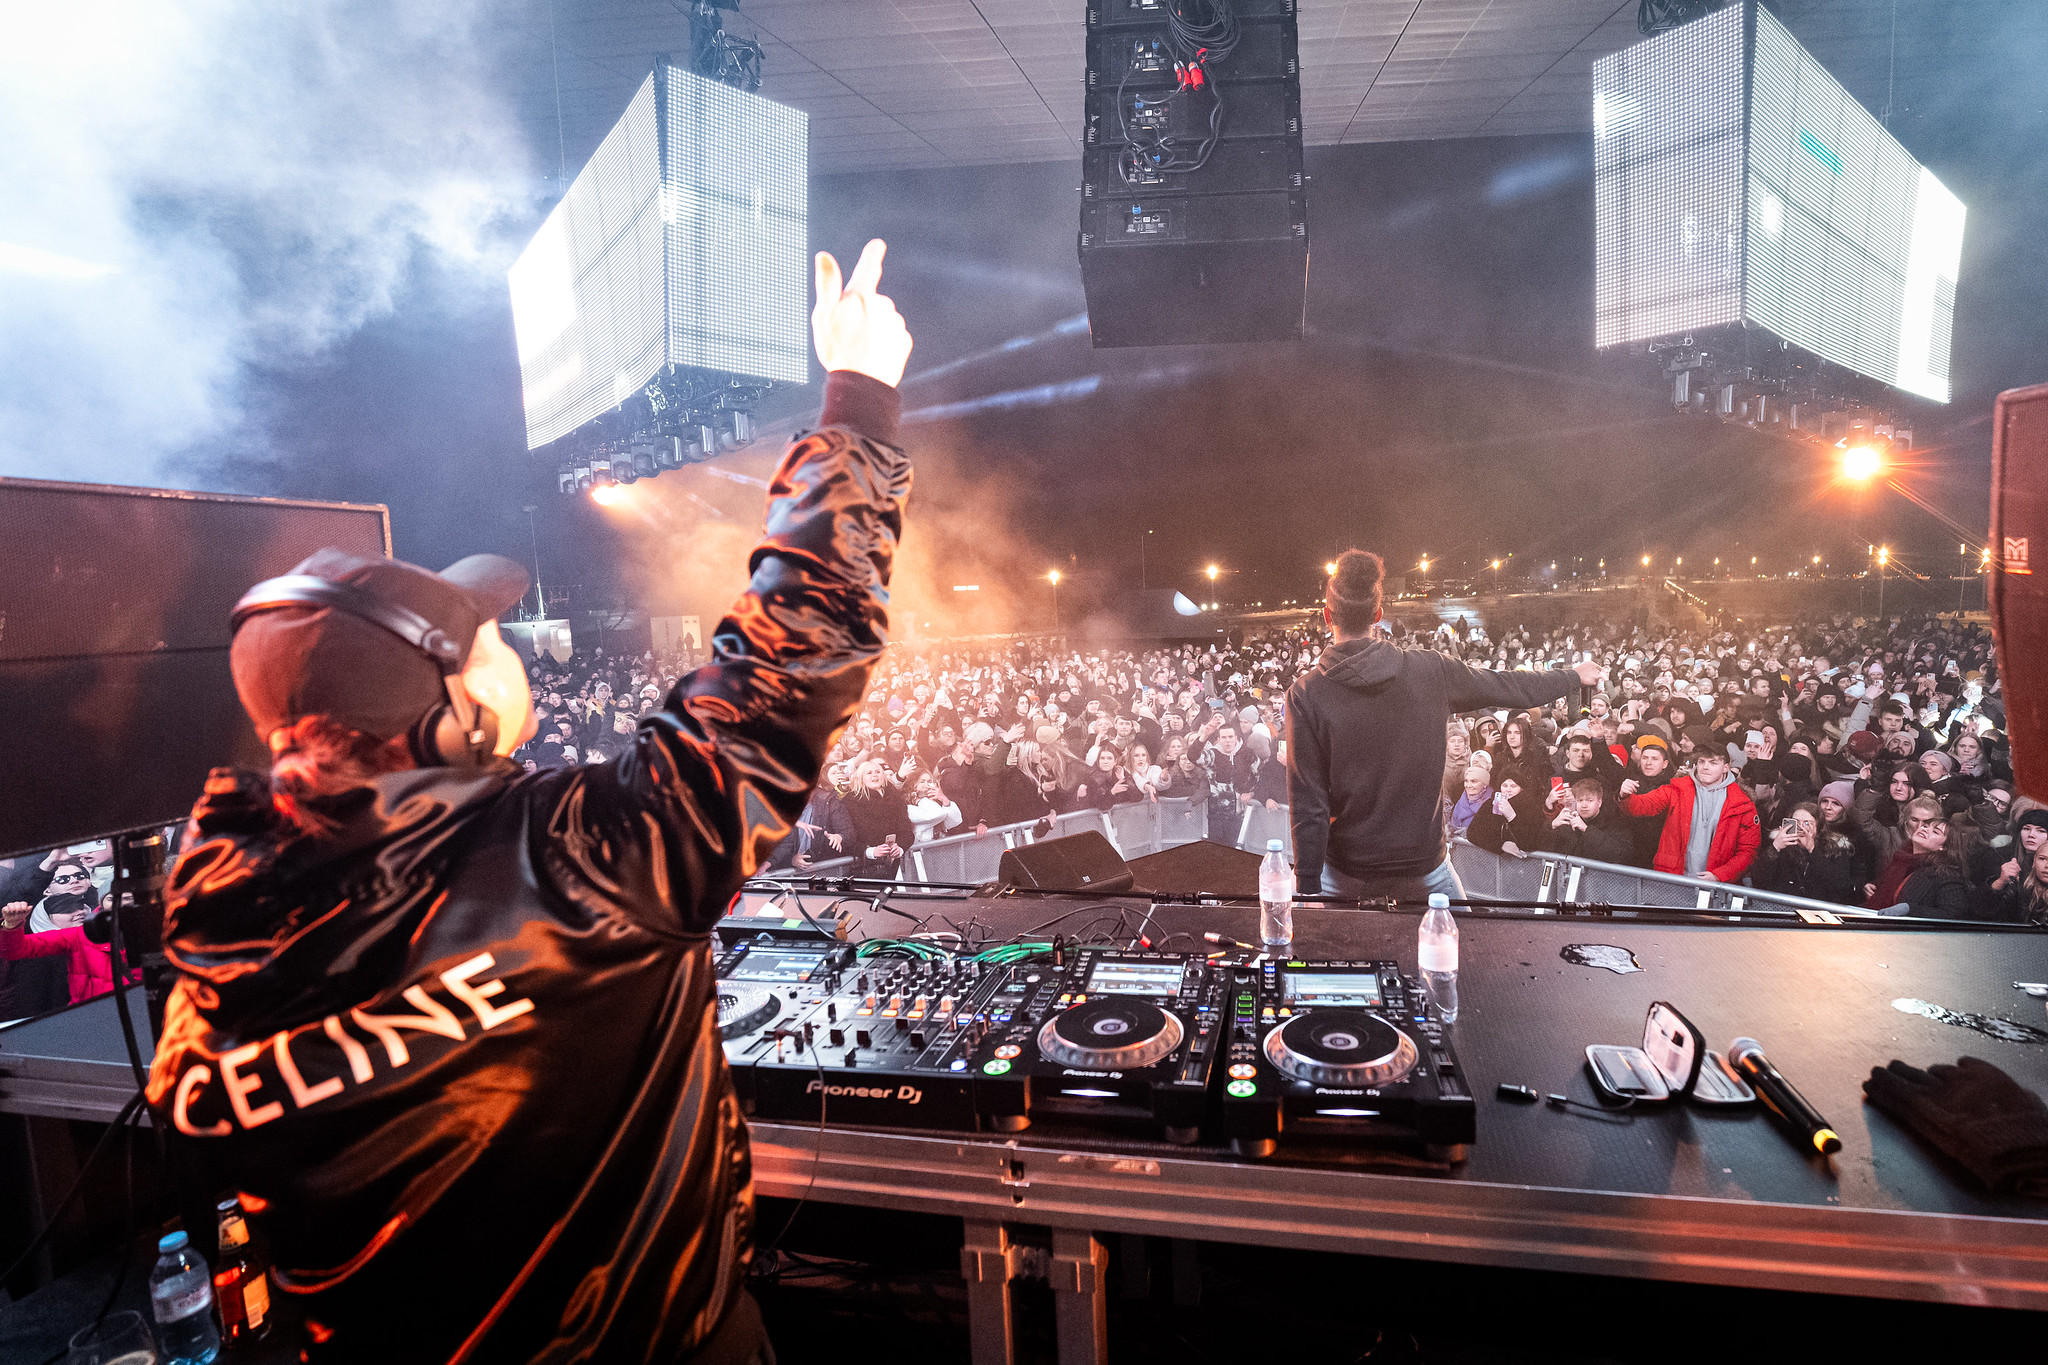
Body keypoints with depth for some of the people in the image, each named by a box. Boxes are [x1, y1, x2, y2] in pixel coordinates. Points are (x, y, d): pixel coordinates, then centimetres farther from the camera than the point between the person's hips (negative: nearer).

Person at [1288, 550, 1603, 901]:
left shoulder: (1305, 695, -16)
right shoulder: (1429, 668, -10)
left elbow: (1308, 806, -16)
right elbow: (1513, 688, 6)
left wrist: (1307, 887, -8)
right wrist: (1574, 675, 26)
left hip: (1345, 870, -1)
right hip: (1424, 864, 2)